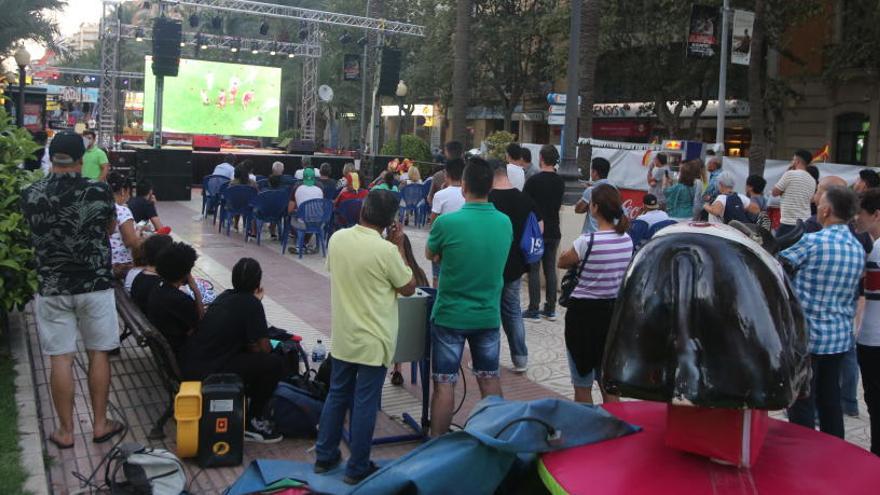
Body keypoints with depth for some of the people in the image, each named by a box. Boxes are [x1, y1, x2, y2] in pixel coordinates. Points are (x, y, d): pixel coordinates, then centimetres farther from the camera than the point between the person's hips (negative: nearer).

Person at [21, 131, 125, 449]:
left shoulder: (30, 195, -4)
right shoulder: (99, 191, -9)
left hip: (52, 288, 1)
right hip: (95, 285, -1)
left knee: (60, 359, 7)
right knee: (98, 353, 11)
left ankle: (65, 431, 15)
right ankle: (100, 424, 18)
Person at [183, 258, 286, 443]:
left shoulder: (225, 296, 14)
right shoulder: (252, 304, -9)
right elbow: (264, 349, -8)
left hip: (189, 368, 9)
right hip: (207, 374, -9)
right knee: (275, 363, -8)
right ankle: (253, 422, 4)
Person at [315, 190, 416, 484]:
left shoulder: (337, 238, -4)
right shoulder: (386, 250, -20)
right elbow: (408, 289, -7)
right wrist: (399, 247, -3)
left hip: (342, 336, 6)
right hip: (373, 340, -5)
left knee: (337, 396, 18)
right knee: (365, 404, 5)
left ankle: (325, 456, 29)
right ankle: (357, 469, 16)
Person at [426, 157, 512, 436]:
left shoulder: (447, 222, -19)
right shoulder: (505, 223, -3)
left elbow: (430, 255, 0)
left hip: (450, 316, -4)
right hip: (489, 315, 4)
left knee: (444, 383, 5)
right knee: (490, 379, 16)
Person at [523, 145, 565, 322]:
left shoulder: (533, 180, -13)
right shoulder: (560, 181, 6)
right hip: (553, 231, 6)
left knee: (534, 270, -1)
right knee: (550, 268, 10)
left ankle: (534, 310, 1)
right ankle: (550, 309, 13)